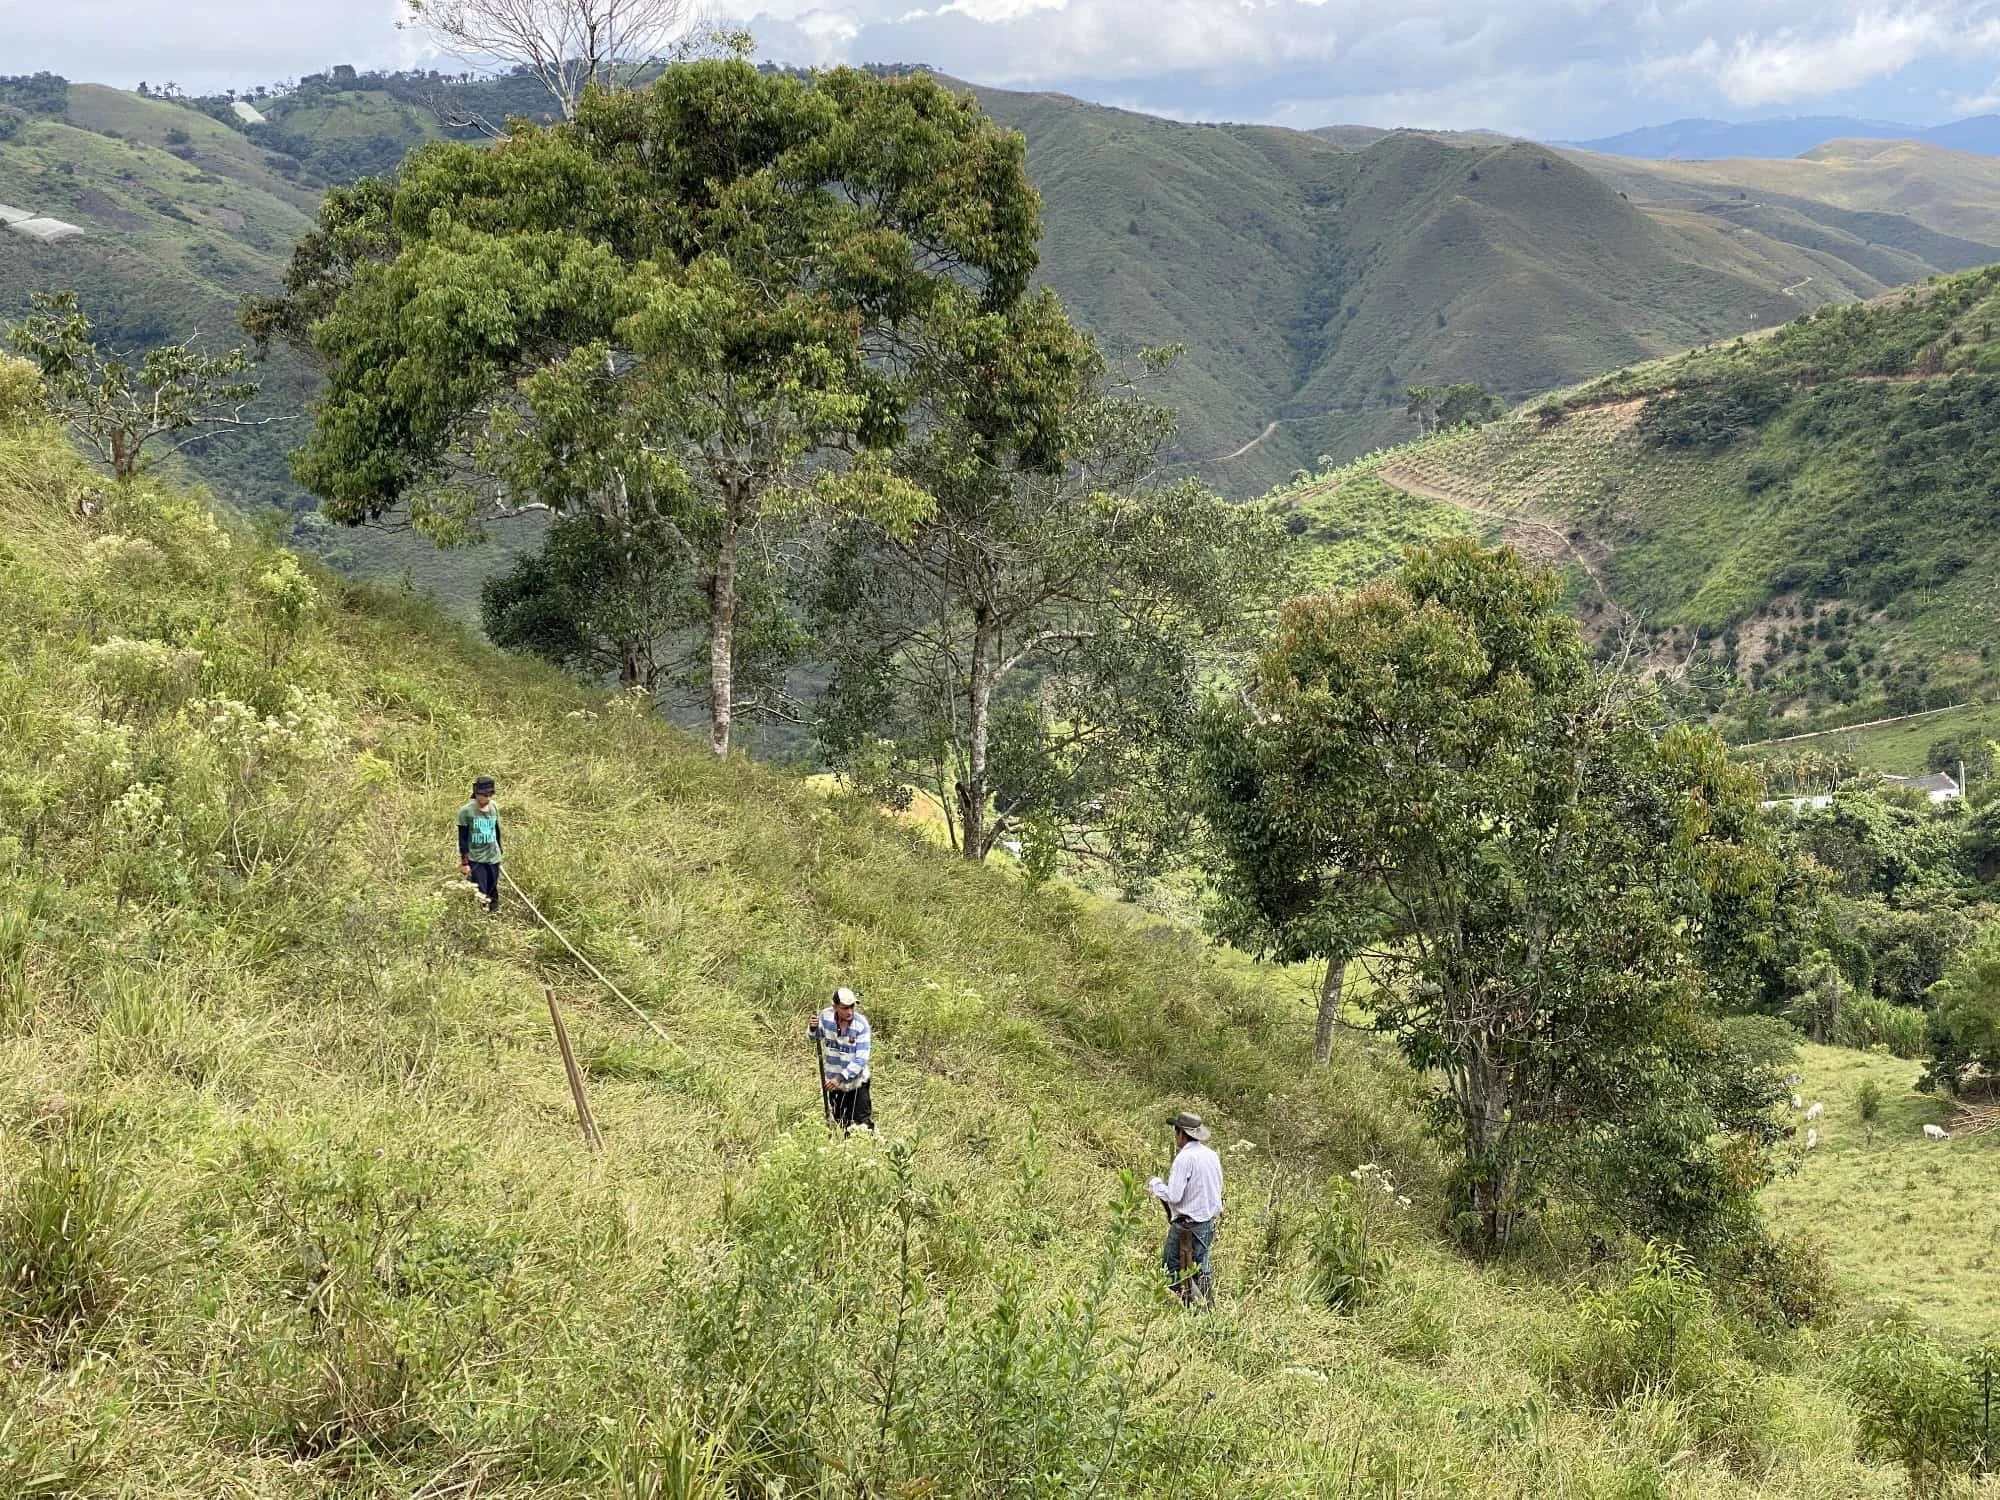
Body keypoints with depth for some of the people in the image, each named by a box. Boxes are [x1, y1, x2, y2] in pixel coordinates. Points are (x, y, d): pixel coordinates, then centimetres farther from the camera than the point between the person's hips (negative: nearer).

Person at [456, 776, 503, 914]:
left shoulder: (494, 807, 2)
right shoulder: (466, 811, -12)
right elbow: (462, 839, -8)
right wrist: (464, 863, -9)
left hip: (493, 859, 4)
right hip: (475, 860, -4)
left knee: (493, 894, 9)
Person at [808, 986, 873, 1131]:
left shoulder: (861, 1024, -21)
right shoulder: (826, 1016, -10)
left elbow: (860, 1060, -22)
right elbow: (812, 1038, 9)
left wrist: (840, 1078, -28)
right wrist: (812, 1028, -14)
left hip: (856, 1082, -4)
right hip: (833, 1081, 4)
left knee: (862, 1123, -3)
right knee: (840, 1123, 19)